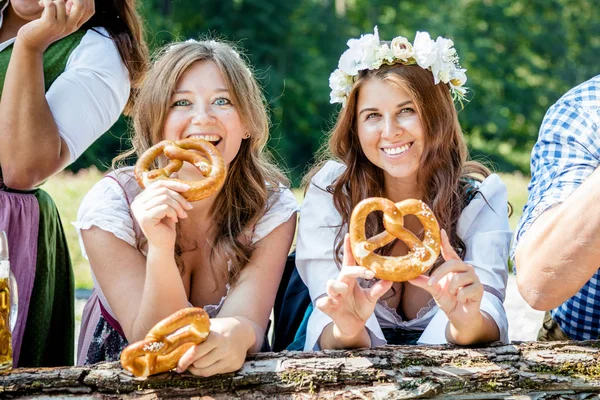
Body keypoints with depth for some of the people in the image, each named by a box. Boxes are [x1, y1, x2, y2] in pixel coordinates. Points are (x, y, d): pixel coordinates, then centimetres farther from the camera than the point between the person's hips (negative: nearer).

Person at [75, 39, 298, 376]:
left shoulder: (273, 207, -10)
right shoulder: (109, 206, -15)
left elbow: (247, 322, -19)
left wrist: (237, 333, -41)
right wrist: (161, 248, -35)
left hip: (232, 375, 2)